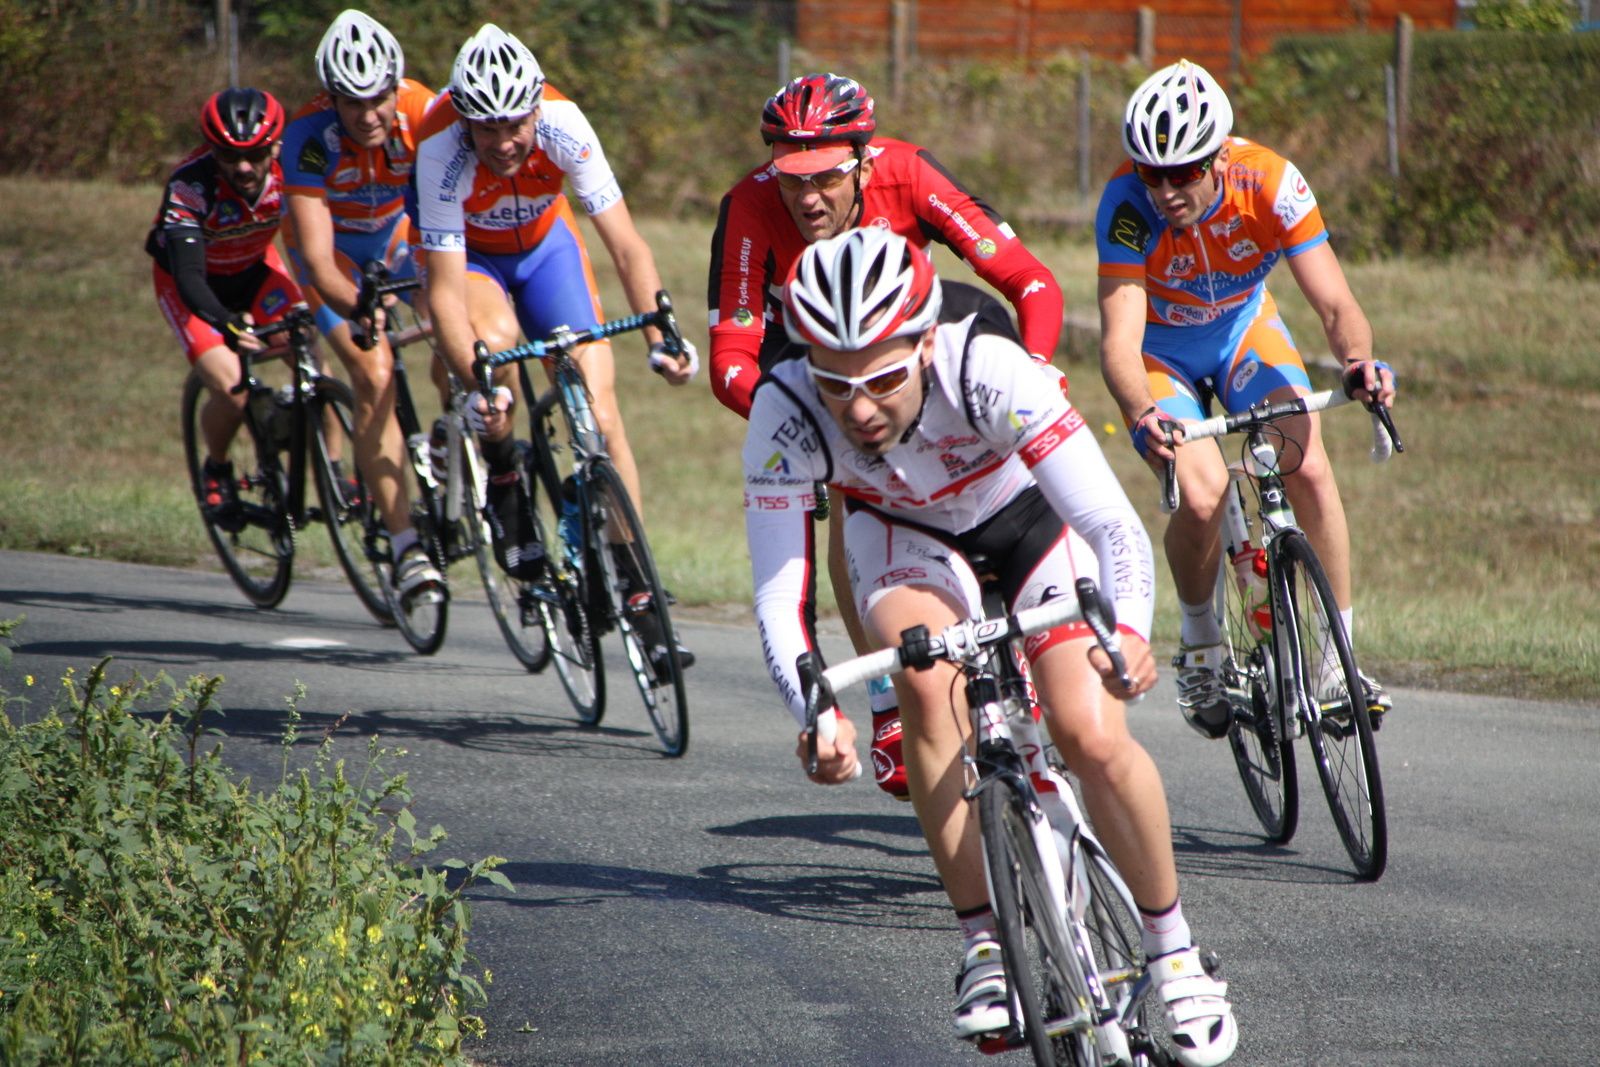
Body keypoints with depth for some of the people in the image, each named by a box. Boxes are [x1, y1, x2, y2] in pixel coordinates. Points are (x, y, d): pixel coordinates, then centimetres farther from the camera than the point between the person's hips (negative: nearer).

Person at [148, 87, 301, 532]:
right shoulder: (190, 184, -36)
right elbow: (189, 276, -42)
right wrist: (225, 322, -60)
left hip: (255, 268, 3)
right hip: (197, 281, -3)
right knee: (231, 392, -21)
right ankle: (216, 471, 10)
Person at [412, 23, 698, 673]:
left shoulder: (563, 125, -32)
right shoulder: (442, 151, -36)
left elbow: (625, 245, -30)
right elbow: (446, 291, -36)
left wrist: (660, 338, -42)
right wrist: (477, 384, -49)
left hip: (545, 244, 2)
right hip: (467, 255, -2)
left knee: (601, 414, -10)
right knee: (497, 338, -36)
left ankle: (637, 598, -5)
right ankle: (503, 487, -10)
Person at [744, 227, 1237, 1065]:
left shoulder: (992, 373, -39)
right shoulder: (785, 412, -34)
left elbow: (1117, 528, -42)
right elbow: (777, 596, -34)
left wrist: (1126, 631, -62)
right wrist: (817, 716, -51)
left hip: (1028, 519, -1)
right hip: (905, 536, 1)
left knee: (1092, 738, -19)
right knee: (927, 677, -30)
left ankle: (1174, 952, 5)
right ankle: (984, 947, -18)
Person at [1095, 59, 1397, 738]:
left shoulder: (1268, 184, -29)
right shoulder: (1128, 204, -33)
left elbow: (1335, 303, -30)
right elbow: (1118, 341, -39)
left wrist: (1359, 361, -52)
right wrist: (1142, 416, -59)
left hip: (1244, 330, 2)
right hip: (1160, 348, -2)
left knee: (1308, 469, -20)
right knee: (1201, 495, -24)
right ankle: (1199, 647, 3)